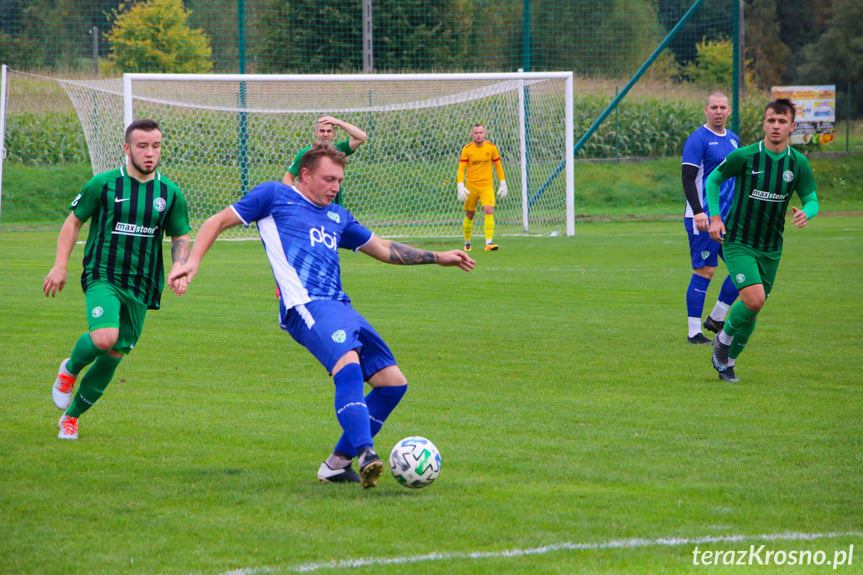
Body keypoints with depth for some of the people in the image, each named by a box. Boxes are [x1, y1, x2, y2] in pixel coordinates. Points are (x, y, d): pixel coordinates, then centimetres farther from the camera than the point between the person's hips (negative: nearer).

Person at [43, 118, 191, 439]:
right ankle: (70, 369, 6)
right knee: (104, 337, -28)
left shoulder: (170, 193, 5)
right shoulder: (103, 185, -3)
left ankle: (71, 417, 24)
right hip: (102, 277, -4)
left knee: (114, 356, 5)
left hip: (141, 288, 4)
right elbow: (73, 221, 7)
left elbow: (181, 238, 15)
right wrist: (60, 267, 0)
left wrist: (180, 268, -5)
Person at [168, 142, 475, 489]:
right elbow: (219, 222, 13)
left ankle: (337, 463, 8)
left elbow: (384, 250, 39)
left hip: (341, 307, 8)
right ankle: (365, 455, -45)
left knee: (394, 383, 0)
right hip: (306, 305, -8)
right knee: (349, 363, -33)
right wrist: (192, 262, -2)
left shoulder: (337, 216, 29)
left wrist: (437, 258, 35)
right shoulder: (275, 196, 12)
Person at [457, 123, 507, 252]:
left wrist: (502, 184, 8)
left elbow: (498, 166, 10)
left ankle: (489, 242, -24)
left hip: (487, 186, 0)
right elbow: (461, 169, -4)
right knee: (469, 215, 6)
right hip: (471, 187, 0)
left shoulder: (491, 148, 1)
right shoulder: (467, 149, -3)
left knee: (489, 211, -19)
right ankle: (467, 243, 25)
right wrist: (460, 187, -16)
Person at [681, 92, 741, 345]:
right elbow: (688, 178, -15)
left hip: (728, 218, 8)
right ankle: (694, 332, -1)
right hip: (703, 218, -8)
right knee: (704, 271, -7)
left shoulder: (733, 139, 15)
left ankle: (716, 319, 16)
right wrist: (698, 212, -25)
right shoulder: (698, 139, -9)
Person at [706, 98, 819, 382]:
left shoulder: (798, 163, -3)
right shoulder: (744, 156, -11)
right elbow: (713, 180, 3)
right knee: (754, 300, -21)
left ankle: (727, 361, 29)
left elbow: (811, 200, 4)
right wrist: (715, 217, -7)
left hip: (771, 248, 4)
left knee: (754, 310, 9)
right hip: (738, 242, -4)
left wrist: (806, 213, -21)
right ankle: (723, 339, 6)